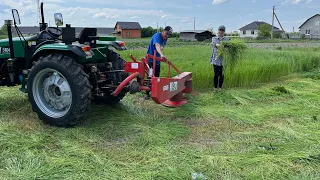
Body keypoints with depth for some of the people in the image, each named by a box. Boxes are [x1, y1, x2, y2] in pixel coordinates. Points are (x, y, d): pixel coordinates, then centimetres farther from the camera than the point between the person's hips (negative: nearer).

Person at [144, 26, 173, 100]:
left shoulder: (165, 39, 5)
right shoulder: (157, 36, -22)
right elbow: (157, 46, -42)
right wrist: (161, 55, -58)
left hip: (157, 60, 8)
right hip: (150, 59, -8)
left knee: (157, 77, 12)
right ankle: (147, 93, 0)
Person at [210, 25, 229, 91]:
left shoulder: (226, 39, 9)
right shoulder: (214, 38, 7)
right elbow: (214, 44, -16)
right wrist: (218, 45, -39)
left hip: (223, 59, 1)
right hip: (216, 59, -1)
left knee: (222, 74, 5)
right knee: (216, 74, -3)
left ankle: (220, 87, 18)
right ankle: (215, 87, 11)